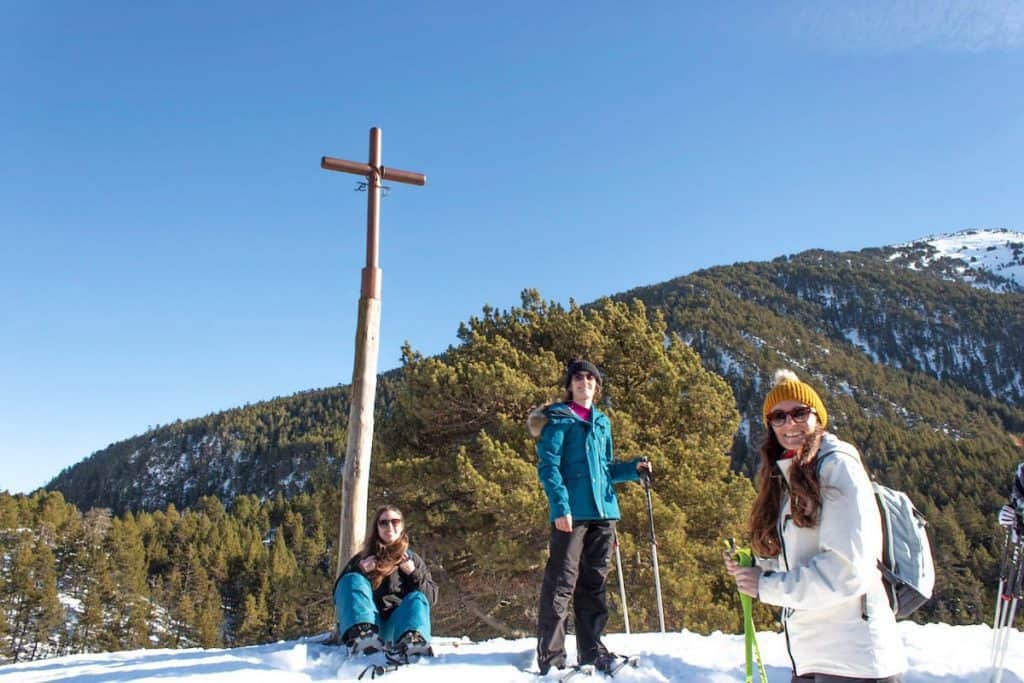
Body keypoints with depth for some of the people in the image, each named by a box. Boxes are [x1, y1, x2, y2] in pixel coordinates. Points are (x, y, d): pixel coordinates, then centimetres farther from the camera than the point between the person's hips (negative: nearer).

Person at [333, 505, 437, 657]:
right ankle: (360, 634, -50)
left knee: (417, 598, -27)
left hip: (397, 626, 0)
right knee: (353, 580, -21)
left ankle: (411, 640, -60)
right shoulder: (361, 559, 20)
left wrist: (413, 573, -4)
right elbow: (339, 593, 12)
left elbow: (431, 597, 11)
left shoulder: (412, 559, 20)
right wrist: (359, 571, -3)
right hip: (365, 622, 0)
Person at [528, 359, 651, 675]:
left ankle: (591, 650, 21)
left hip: (603, 511, 7)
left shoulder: (602, 422, 20)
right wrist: (560, 504, -18)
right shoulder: (558, 418, 1)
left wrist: (632, 469, 9)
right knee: (561, 583, -7)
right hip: (572, 512, -6)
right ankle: (550, 656, -2)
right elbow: (548, 465, -8)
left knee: (594, 584, 12)